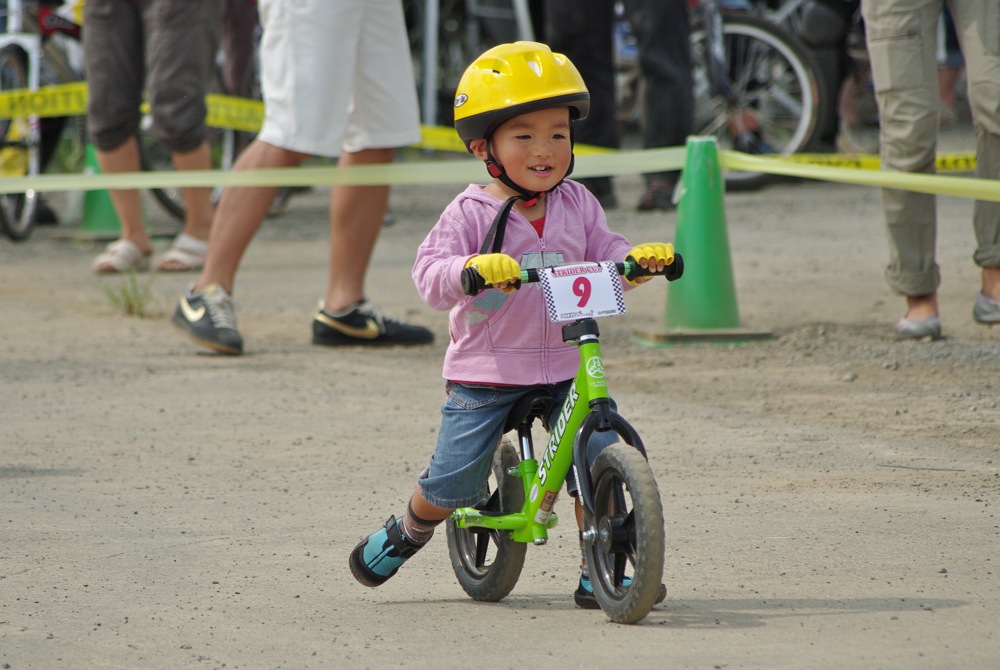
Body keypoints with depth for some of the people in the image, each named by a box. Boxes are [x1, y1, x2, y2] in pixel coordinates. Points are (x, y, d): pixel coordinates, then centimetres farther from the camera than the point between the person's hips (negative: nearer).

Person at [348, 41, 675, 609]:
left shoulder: (577, 205, 5)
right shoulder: (471, 214, -9)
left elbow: (605, 258, 8)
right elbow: (430, 274, -20)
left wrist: (641, 259, -15)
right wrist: (473, 269, -41)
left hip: (566, 368, 3)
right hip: (487, 372, -3)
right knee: (454, 483, -3)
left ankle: (599, 575, 1)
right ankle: (410, 532, 31)